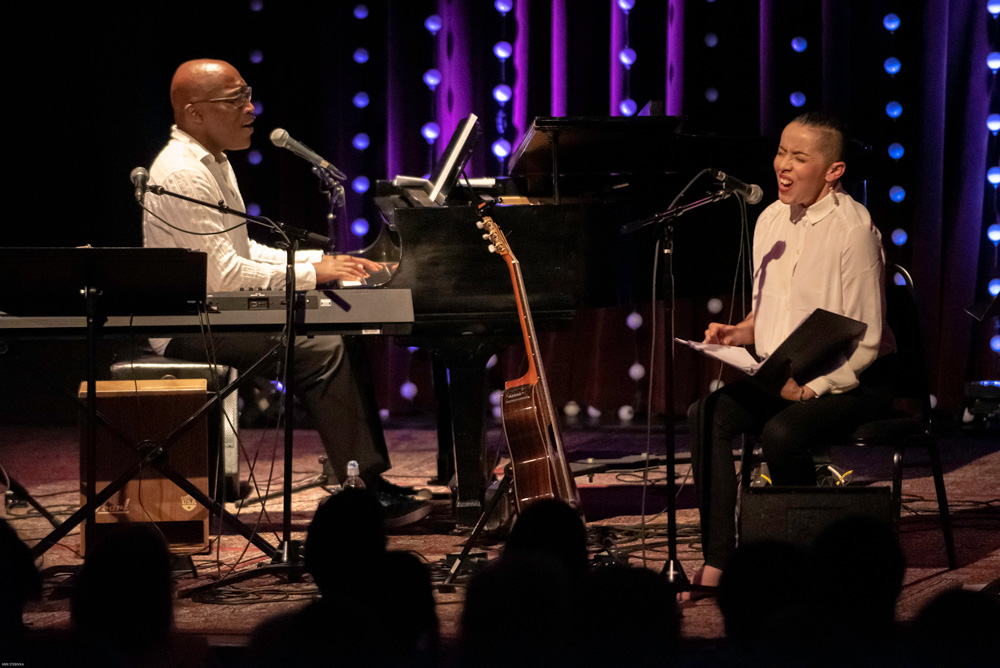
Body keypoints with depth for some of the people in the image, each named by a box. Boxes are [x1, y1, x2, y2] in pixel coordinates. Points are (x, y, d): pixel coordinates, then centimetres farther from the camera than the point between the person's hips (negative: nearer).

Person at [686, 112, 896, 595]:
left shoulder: (852, 228, -16)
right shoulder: (771, 220, 8)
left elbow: (864, 342, -17)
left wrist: (811, 388, -25)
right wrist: (740, 333, 0)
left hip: (851, 383, -7)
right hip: (781, 375, 7)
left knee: (781, 432, -33)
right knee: (708, 415, -18)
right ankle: (716, 563, -20)